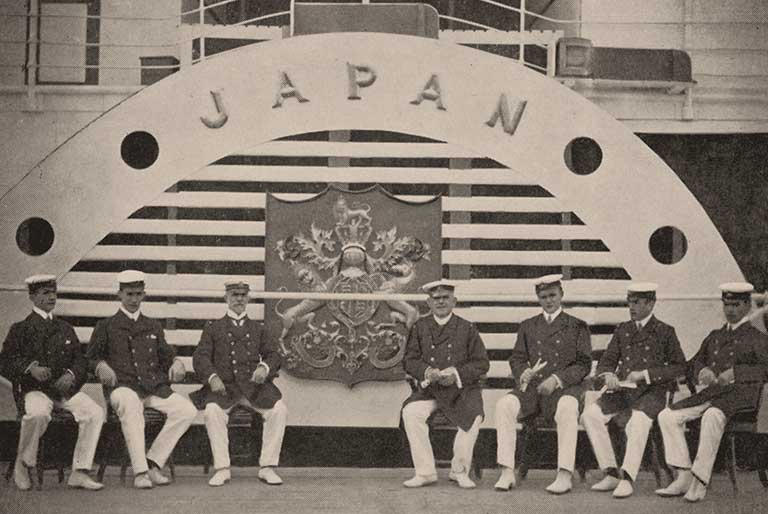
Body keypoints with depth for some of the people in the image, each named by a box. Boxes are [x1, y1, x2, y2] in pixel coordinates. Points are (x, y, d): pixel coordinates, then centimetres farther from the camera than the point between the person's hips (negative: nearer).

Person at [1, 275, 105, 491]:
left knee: (95, 412, -23)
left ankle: (79, 473, -18)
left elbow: (80, 359, 16)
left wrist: (70, 375, -6)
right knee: (38, 414, -39)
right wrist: (30, 368, -19)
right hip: (36, 389, -4)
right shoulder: (21, 329, 9)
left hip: (66, 387, 4)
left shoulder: (65, 329, 22)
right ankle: (23, 463, -11)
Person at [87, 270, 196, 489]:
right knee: (131, 404, -42)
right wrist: (102, 366, -7)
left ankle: (153, 463, -20)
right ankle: (140, 471, -42)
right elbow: (91, 357, 15)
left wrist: (176, 363, 3)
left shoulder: (153, 326, 27)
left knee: (187, 410, -24)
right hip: (122, 386, -4)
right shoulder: (106, 326, 17)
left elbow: (166, 355, 26)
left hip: (154, 387, 4)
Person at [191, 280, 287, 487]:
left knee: (279, 409, -26)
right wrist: (212, 377, -14)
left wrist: (265, 367, -9)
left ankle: (267, 467, -21)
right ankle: (222, 468, -29)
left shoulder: (256, 328, 24)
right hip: (224, 386, -1)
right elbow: (200, 357, 6)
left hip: (253, 385, 2)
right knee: (212, 410, -34)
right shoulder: (213, 328, 18)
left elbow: (273, 354, 15)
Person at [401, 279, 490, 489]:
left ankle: (460, 471, -11)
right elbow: (410, 360, 7)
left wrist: (456, 374, -13)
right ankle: (425, 472, -20)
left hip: (462, 388, -1)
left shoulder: (466, 328, 6)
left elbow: (481, 363, 3)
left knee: (473, 415, -31)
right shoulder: (420, 328, 11)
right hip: (429, 389, 1)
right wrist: (426, 372, -14)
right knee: (410, 412, -28)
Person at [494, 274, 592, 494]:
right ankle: (507, 472, -27)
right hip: (532, 387, 3)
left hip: (564, 387, -3)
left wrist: (557, 379, -13)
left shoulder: (577, 327, 11)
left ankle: (565, 475, -38)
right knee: (504, 405, -27)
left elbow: (584, 364, 3)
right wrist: (523, 373, -7)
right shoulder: (527, 327, 21)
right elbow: (516, 359, 18)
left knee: (567, 408, -39)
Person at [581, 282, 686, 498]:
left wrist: (646, 374, -9)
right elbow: (605, 362, 19)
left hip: (651, 392, -5)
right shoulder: (622, 330, 19)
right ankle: (611, 473, -15)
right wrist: (608, 375, -7)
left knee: (637, 422, -36)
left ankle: (627, 478, -31)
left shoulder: (664, 332, 7)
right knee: (590, 414, -19)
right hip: (622, 390, 5)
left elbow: (679, 367, 2)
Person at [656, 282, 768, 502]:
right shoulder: (714, 336, 26)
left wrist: (735, 372, -21)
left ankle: (700, 482, -37)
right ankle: (684, 478, -17)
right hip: (710, 393, 7)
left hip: (738, 395, -6)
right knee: (667, 416, -14)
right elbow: (696, 361, 28)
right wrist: (702, 371, 3)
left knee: (712, 416, -39)